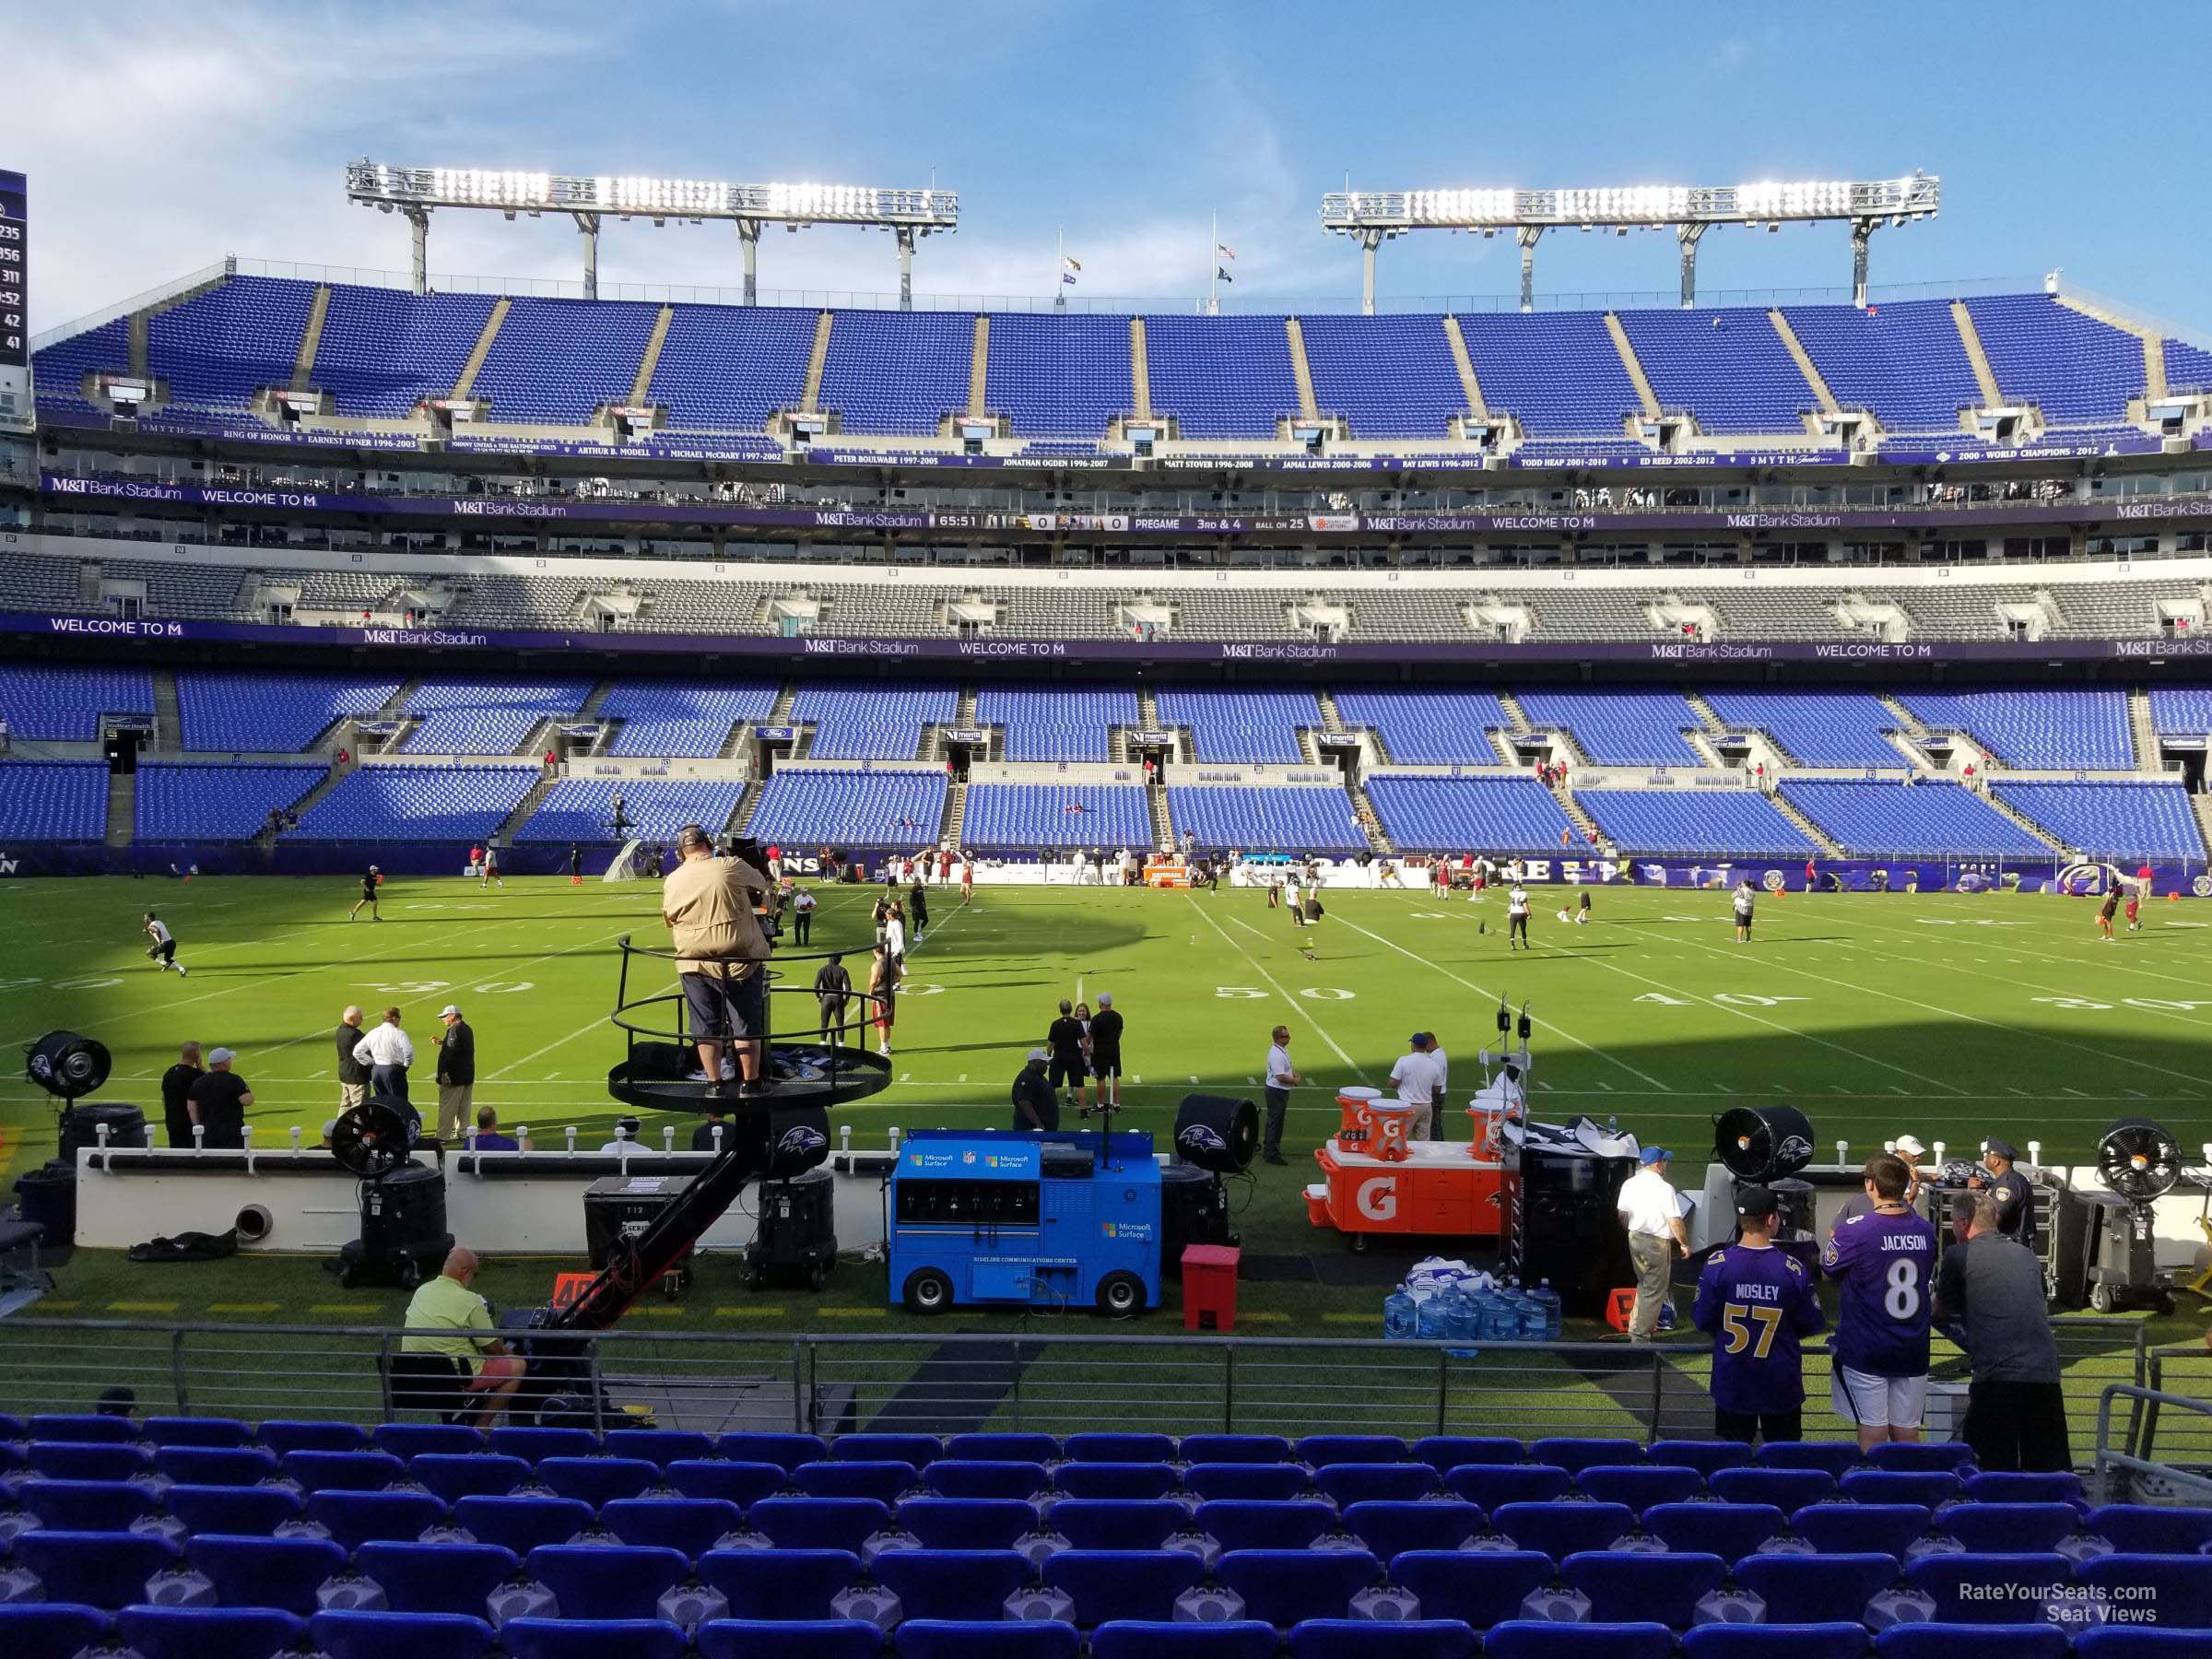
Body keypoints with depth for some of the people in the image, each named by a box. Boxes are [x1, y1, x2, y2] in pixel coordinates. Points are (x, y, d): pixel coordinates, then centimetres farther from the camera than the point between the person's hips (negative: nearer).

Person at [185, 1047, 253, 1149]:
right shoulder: (234, 1080, -11)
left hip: (207, 1130, 5)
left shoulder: (198, 1082, 7)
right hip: (231, 1130, -5)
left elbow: (191, 1108, 9)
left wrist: (198, 1127, 15)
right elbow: (247, 1101, -18)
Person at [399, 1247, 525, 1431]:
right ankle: (481, 1425, 4)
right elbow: (493, 1348, -10)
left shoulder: (421, 1290, 4)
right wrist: (508, 1352, 13)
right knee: (517, 1365, 5)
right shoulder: (470, 1301, -17)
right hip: (454, 1376, -8)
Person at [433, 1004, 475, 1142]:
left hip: (454, 1077, -9)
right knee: (463, 1106, 15)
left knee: (447, 1108, -3)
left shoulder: (454, 1030, -17)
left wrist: (443, 1073, -21)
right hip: (468, 1075, 9)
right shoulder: (467, 1029, 12)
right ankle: (462, 1132, 20)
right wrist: (442, 1042, 18)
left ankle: (443, 1136, 0)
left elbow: (450, 1053, -23)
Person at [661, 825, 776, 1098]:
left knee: (706, 1026, 12)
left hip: (695, 964, 2)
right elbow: (763, 886, 11)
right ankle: (750, 1082, 14)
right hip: (740, 960, -2)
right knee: (746, 1025, 7)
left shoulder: (671, 881, 4)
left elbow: (670, 921, 14)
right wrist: (770, 902, 32)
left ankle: (713, 1083, 15)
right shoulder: (731, 867, -5)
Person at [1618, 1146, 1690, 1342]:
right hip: (1657, 1243, -7)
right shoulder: (1664, 1188, -18)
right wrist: (1685, 1244, -3)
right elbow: (1675, 1223, -17)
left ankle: (1637, 1327, 31)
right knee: (1653, 1292, 1)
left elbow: (1622, 1216, 12)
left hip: (1635, 1239, 7)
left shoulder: (1629, 1184, 3)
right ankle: (1640, 1336, 1)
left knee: (1644, 1285, 24)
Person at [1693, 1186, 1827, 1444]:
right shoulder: (1793, 1269, -15)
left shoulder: (1716, 1265, -14)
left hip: (1731, 1381, 1)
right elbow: (1812, 1324, -5)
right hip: (1780, 1383, 0)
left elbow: (1702, 1320, -7)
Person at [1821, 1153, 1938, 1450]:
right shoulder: (1925, 1231, 1)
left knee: (1873, 1434, 3)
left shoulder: (1853, 1230, -15)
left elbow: (1826, 1271, 0)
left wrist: (1832, 1238, 17)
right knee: (1907, 1435, 11)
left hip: (1866, 1351, -4)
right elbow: (1930, 1289, 13)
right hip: (1913, 1351, 4)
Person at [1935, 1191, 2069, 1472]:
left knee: (1993, 1470, 3)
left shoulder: (1959, 1255, 2)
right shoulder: (2026, 1255, 18)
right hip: (2045, 1373, 5)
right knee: (2050, 1472, 13)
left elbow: (1940, 1311, 14)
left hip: (1997, 1376, -5)